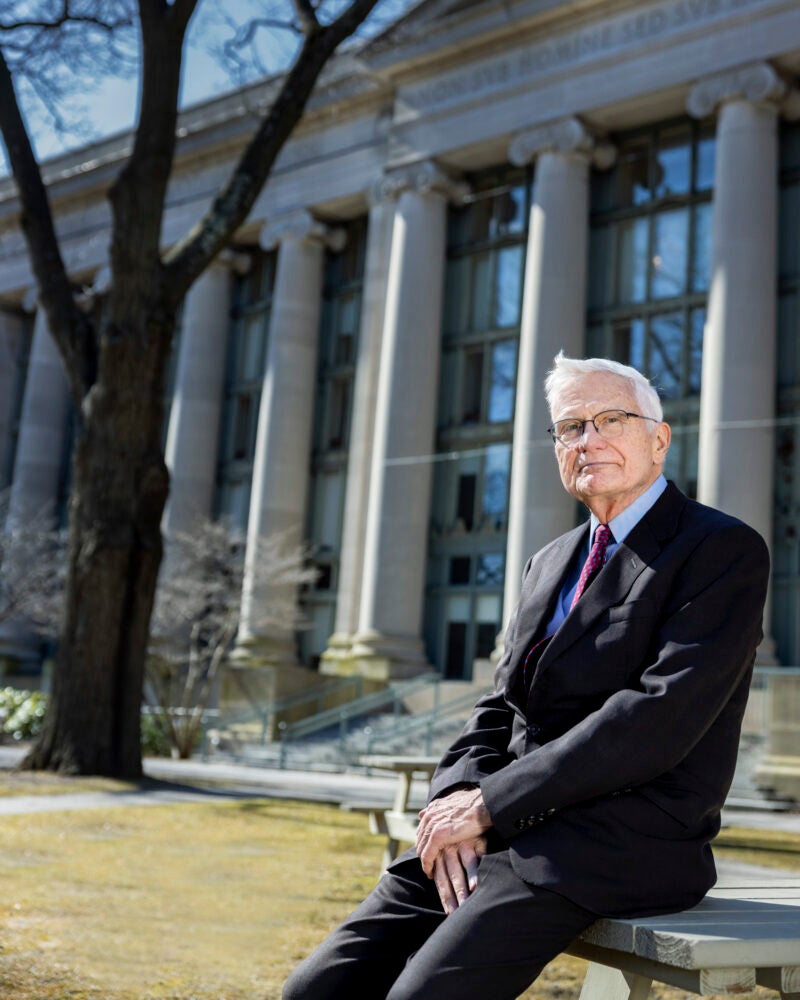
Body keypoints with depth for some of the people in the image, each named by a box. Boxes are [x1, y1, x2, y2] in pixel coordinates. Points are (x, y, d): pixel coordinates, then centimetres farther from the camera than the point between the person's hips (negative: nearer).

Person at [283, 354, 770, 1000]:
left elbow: (658, 717, -16)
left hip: (622, 843, -6)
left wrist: (488, 803, -14)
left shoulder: (726, 551, -5)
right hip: (504, 830, 7)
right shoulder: (549, 564, 19)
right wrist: (458, 800, -6)